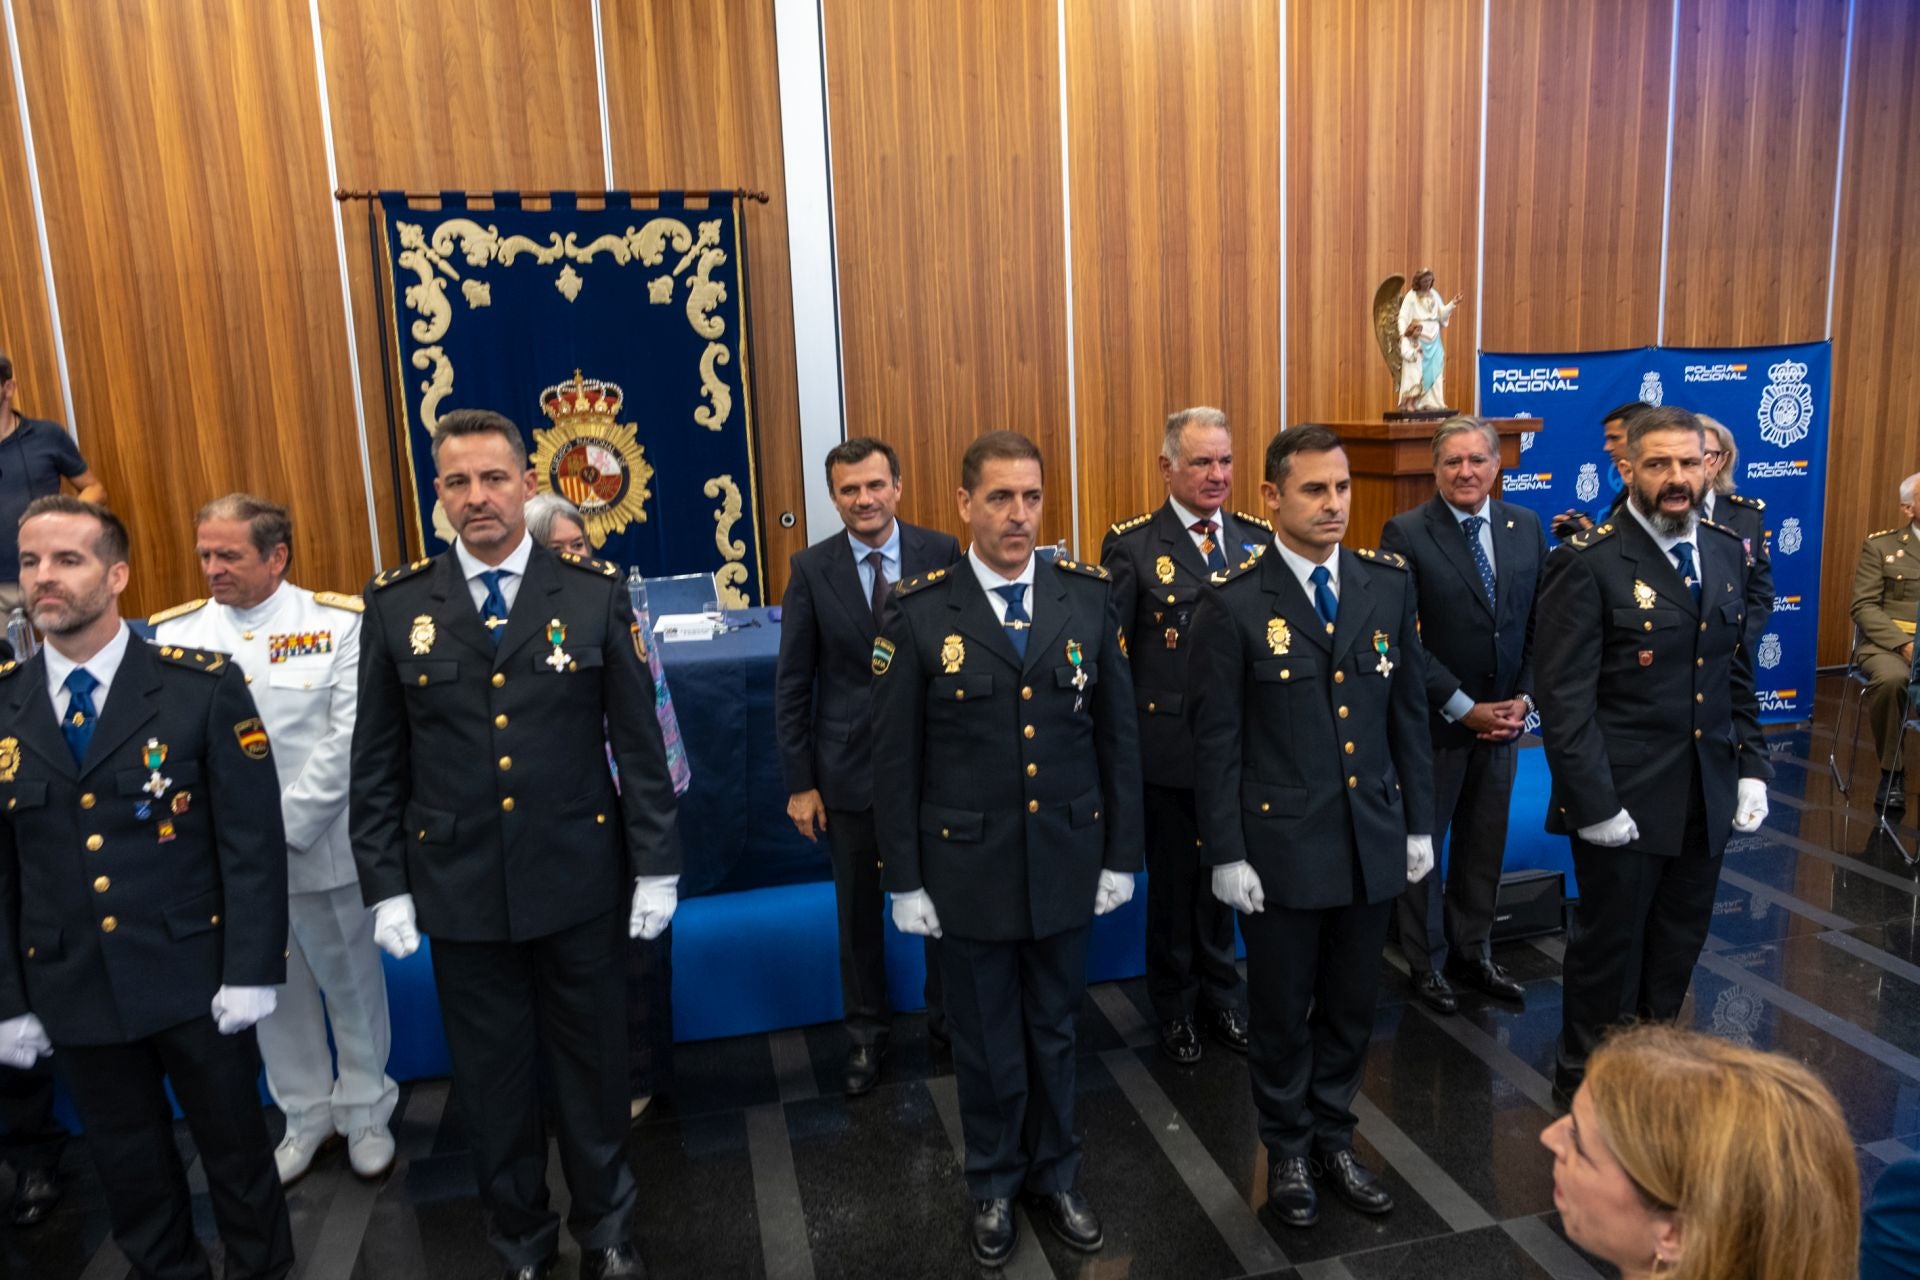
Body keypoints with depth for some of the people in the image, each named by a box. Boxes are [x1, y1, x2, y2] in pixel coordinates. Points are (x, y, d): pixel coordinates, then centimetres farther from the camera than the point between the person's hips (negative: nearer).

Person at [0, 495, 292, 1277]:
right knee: (127, 1167, 18)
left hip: (194, 977, -3)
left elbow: (252, 836, -9)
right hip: (71, 991, 3)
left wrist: (250, 970, -13)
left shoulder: (202, 685, -8)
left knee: (235, 1145, 13)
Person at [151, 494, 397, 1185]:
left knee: (351, 981, 11)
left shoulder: (340, 622, -8)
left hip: (322, 848, -3)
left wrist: (285, 825, -15)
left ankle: (365, 1111, 31)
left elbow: (349, 737, -12)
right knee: (270, 991, 16)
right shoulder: (175, 631, 1)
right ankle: (307, 1114, 36)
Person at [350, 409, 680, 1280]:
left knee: (593, 1063, 14)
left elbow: (639, 743, -2)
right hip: (460, 889, 1)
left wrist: (656, 869, -3)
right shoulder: (396, 607, 0)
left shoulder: (595, 594, -4)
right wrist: (386, 887, 1)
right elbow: (376, 765, 4)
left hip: (580, 880, -1)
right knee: (492, 1078, 14)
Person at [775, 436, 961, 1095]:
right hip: (849, 768, 0)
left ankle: (946, 1014, 37)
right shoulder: (811, 568, -5)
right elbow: (793, 684, -2)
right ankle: (865, 1033, 35)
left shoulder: (943, 554, -7)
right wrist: (800, 782, -3)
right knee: (859, 910, 14)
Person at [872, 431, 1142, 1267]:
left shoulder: (1089, 597, -3)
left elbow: (1117, 734, 2)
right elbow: (895, 758, -6)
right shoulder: (918, 612, -10)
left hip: (1067, 861, 2)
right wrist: (905, 880, -5)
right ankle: (994, 1182, 39)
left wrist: (1121, 854, 3)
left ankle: (1053, 1174, 41)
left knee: (1053, 1030, 19)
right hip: (967, 867, -2)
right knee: (985, 1041, 15)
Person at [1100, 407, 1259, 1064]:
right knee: (1174, 881, 14)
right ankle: (1175, 1005, 35)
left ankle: (1220, 996, 39)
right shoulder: (1132, 545, -8)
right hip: (1169, 746, -3)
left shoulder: (1258, 538, 4)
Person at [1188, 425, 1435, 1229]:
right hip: (1280, 844, -4)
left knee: (1351, 1007, 18)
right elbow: (1216, 741, -10)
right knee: (1282, 1013, 13)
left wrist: (1419, 822, 7)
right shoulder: (1233, 602, -12)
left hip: (1373, 841, 4)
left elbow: (1409, 710, 7)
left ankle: (1334, 1139, 39)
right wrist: (1226, 854, -10)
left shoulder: (1388, 582, 2)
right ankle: (1287, 1152, 35)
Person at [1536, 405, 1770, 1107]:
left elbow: (1737, 675, 14)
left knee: (1678, 945, 17)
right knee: (1609, 944, 9)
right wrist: (1593, 803, -19)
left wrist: (1751, 767, 7)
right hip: (1623, 799, -6)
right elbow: (1564, 698, -17)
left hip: (1707, 797, 6)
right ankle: (1584, 1077, 29)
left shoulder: (1725, 552, 7)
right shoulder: (1588, 562, -15)